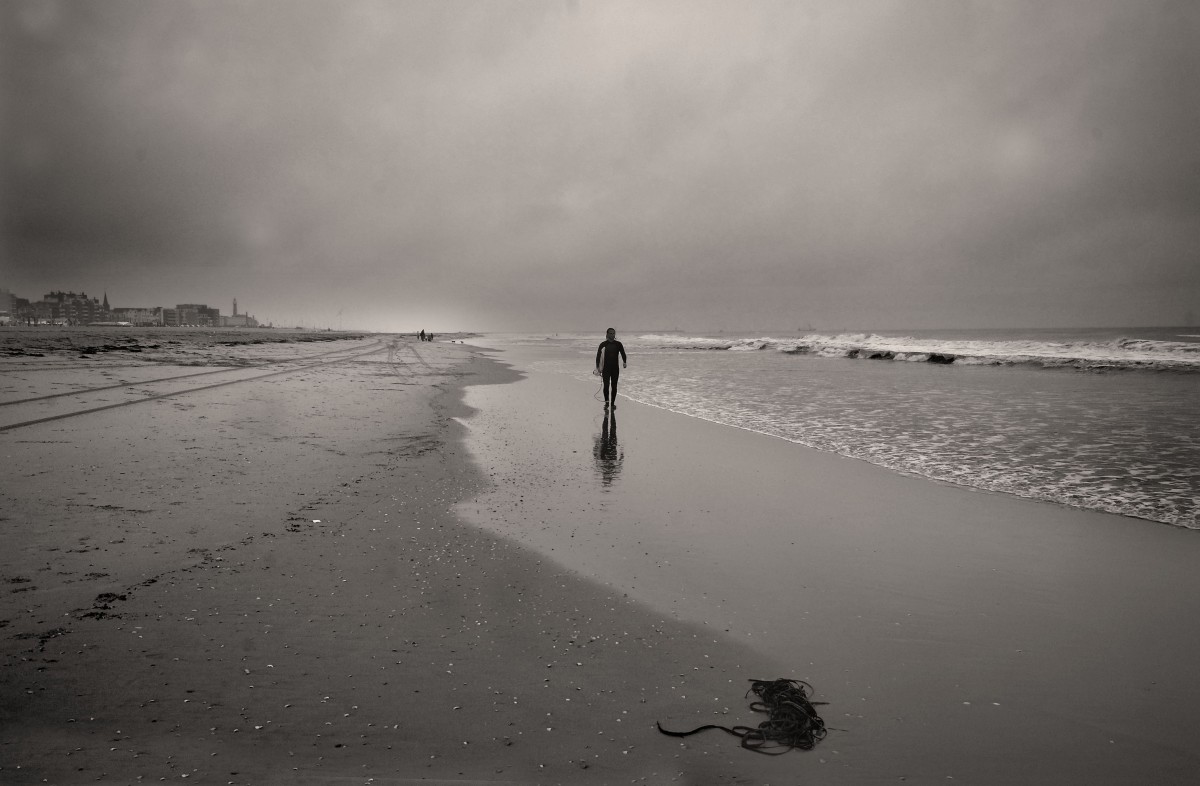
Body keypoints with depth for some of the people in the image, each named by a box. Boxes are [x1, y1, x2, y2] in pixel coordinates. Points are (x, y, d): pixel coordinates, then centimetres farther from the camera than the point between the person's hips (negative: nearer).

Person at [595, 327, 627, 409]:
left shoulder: (618, 344, 2)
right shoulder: (603, 344, -2)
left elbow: (623, 354, 4)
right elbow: (598, 356, -2)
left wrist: (624, 362, -14)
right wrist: (598, 367, -10)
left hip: (615, 368, 2)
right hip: (606, 368, -2)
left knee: (614, 386, 5)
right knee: (606, 385, -12)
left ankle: (613, 403, 16)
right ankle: (606, 402, 4)